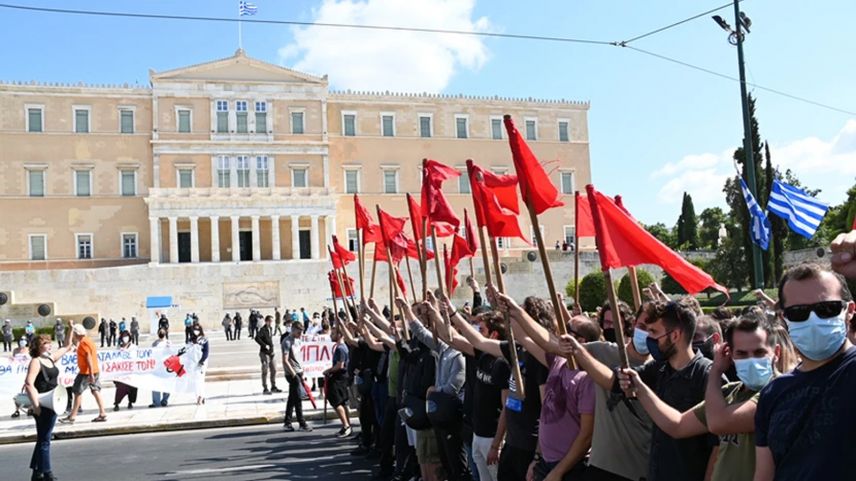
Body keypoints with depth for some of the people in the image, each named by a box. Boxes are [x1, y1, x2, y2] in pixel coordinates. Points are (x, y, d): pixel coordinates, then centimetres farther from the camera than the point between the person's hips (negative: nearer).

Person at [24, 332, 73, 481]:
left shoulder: (51, 358, 11)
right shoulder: (36, 362, -14)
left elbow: (66, 348, 25)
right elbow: (29, 384, -23)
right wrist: (35, 405, -28)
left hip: (52, 405, 9)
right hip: (43, 406, -9)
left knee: (43, 439, 15)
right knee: (44, 440, -3)